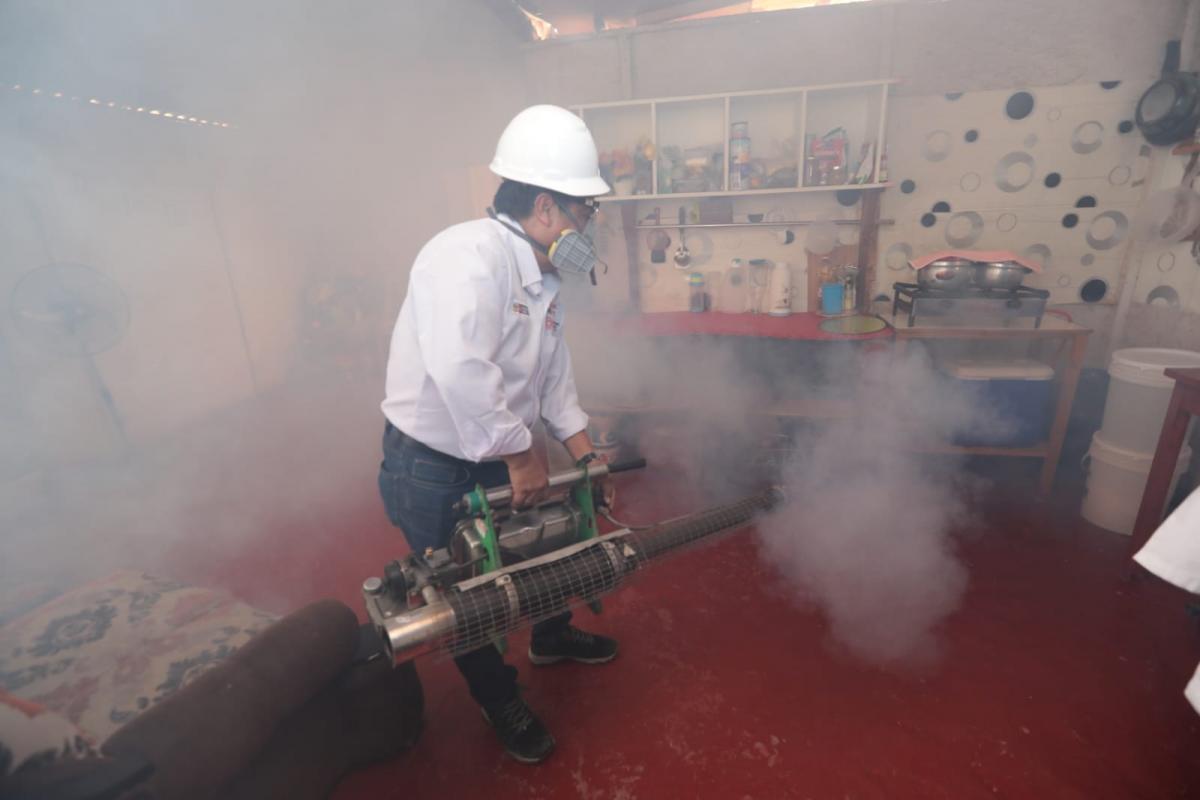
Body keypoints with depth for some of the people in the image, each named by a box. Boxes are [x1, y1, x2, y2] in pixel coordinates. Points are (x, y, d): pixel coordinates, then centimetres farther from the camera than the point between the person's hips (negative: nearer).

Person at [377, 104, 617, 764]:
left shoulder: (540, 275, 5)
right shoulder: (471, 254, -27)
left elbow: (553, 365, 12)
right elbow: (458, 368, -41)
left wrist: (578, 442, 10)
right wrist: (519, 454, -31)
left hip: (500, 457, 9)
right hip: (432, 469, -8)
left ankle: (552, 637, 52)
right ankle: (499, 701, 40)